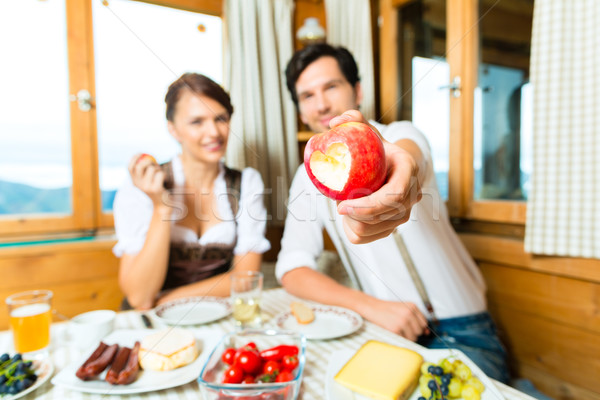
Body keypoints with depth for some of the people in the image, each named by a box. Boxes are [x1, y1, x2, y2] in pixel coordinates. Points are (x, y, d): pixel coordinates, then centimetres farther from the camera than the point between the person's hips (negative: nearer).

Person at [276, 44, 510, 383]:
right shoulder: (309, 176, 3)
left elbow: (408, 154, -33)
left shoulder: (402, 135, -5)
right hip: (388, 329, 4)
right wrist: (369, 305, -20)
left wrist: (399, 162, -60)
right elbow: (292, 270, -6)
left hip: (460, 329, -3)